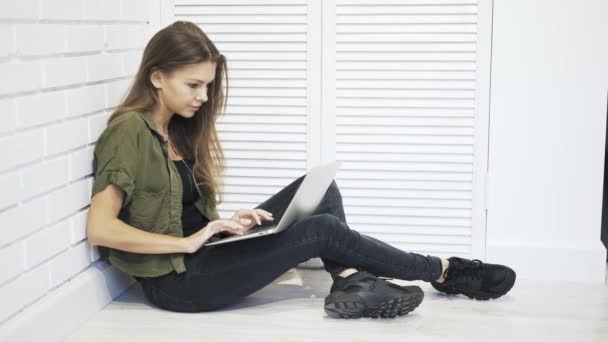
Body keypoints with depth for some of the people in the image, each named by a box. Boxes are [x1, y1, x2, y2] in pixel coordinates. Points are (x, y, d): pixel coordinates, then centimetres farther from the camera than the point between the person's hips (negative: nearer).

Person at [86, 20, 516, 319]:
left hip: (200, 253, 9)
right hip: (176, 281, -9)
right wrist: (187, 243, -22)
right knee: (321, 229, -17)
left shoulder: (178, 128, 11)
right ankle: (443, 271, -2)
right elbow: (100, 228, -23)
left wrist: (226, 224, -7)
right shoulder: (128, 132, -15)